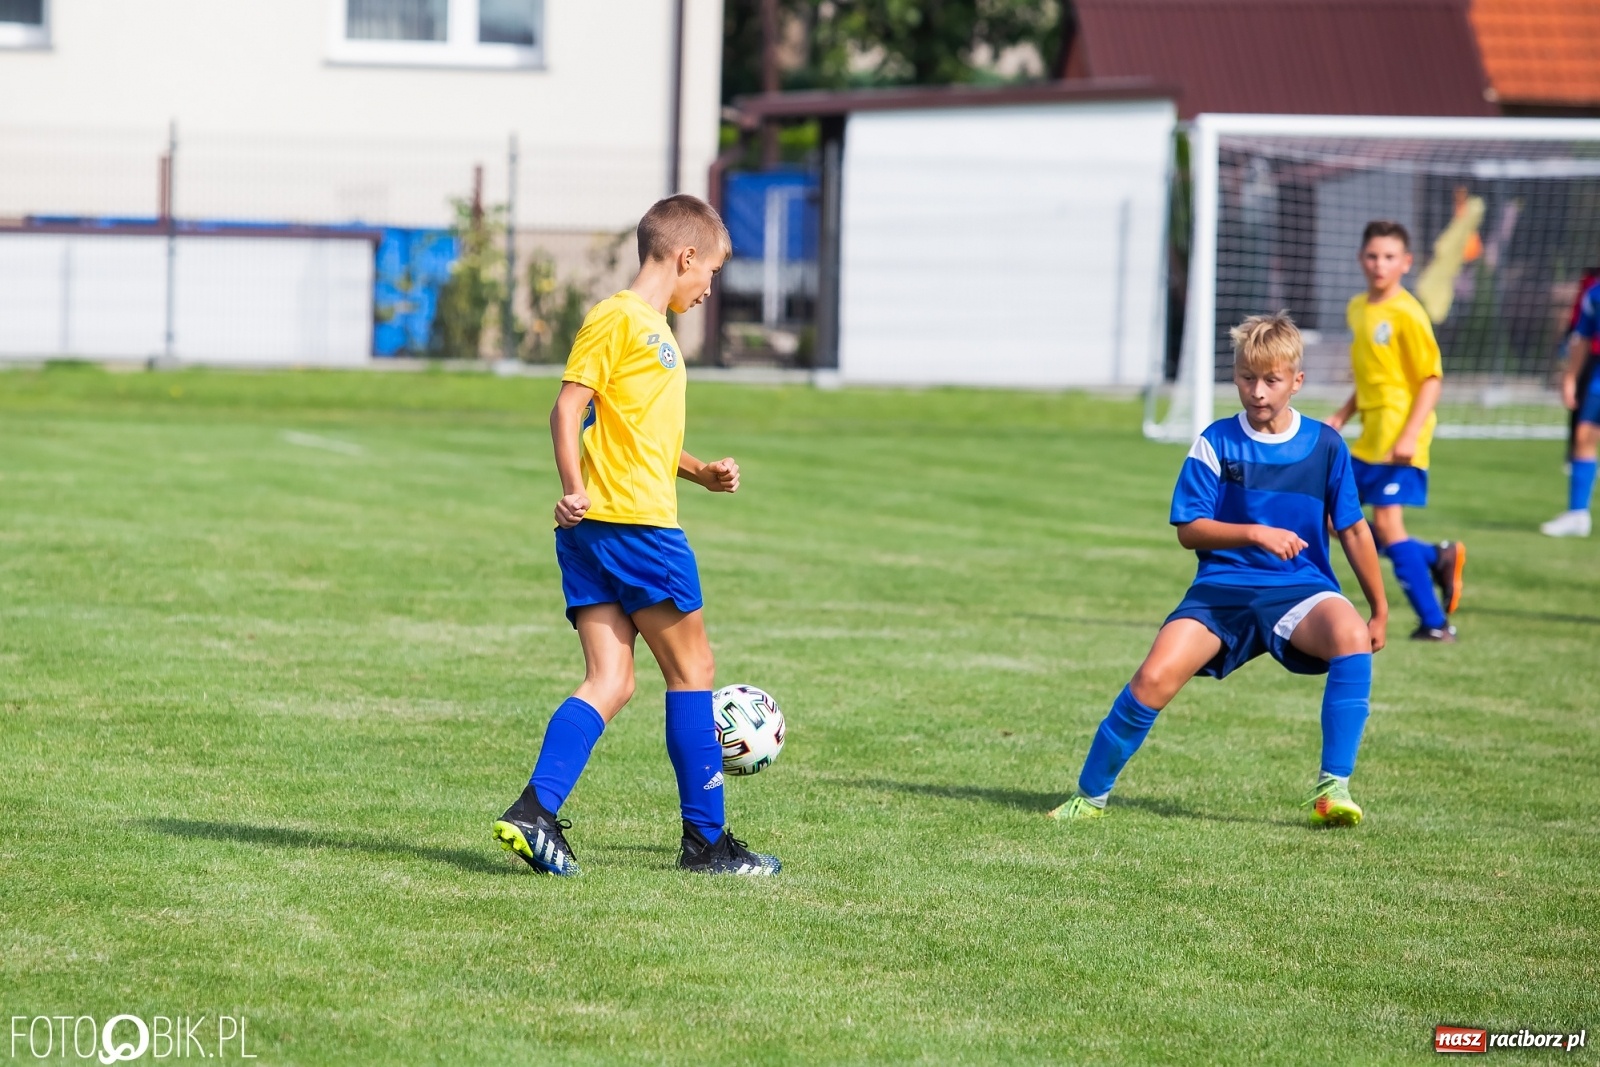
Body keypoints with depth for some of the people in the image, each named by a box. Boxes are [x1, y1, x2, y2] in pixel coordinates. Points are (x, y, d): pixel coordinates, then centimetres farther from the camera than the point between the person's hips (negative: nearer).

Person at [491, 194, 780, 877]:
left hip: (593, 535, 9)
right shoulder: (619, 318, -8)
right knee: (691, 669, 1)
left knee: (610, 683, 2)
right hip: (629, 521, -9)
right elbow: (569, 409, -15)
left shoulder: (655, 329, 21)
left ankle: (534, 813, -11)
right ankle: (705, 839, 7)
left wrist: (700, 472, 20)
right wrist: (575, 488, -24)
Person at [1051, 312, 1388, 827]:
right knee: (1155, 677, -23)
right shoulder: (1217, 442, -1)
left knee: (1352, 636, -34)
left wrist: (1379, 609, 12)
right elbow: (1189, 529, -4)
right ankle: (1090, 794, -2)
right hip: (1223, 586, 0)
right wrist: (1255, 534, -19)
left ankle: (1334, 787, -25)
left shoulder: (1325, 445, 3)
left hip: (1299, 588, 1)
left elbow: (1353, 530, 11)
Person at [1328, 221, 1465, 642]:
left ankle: (1434, 624, -7)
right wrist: (1342, 415, 13)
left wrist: (1409, 435, -22)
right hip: (1369, 439, 9)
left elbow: (1432, 377, -14)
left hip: (1399, 438, -9)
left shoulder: (1406, 314, -13)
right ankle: (1436, 557, 15)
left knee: (1386, 522, -13)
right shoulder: (1357, 308, 12)